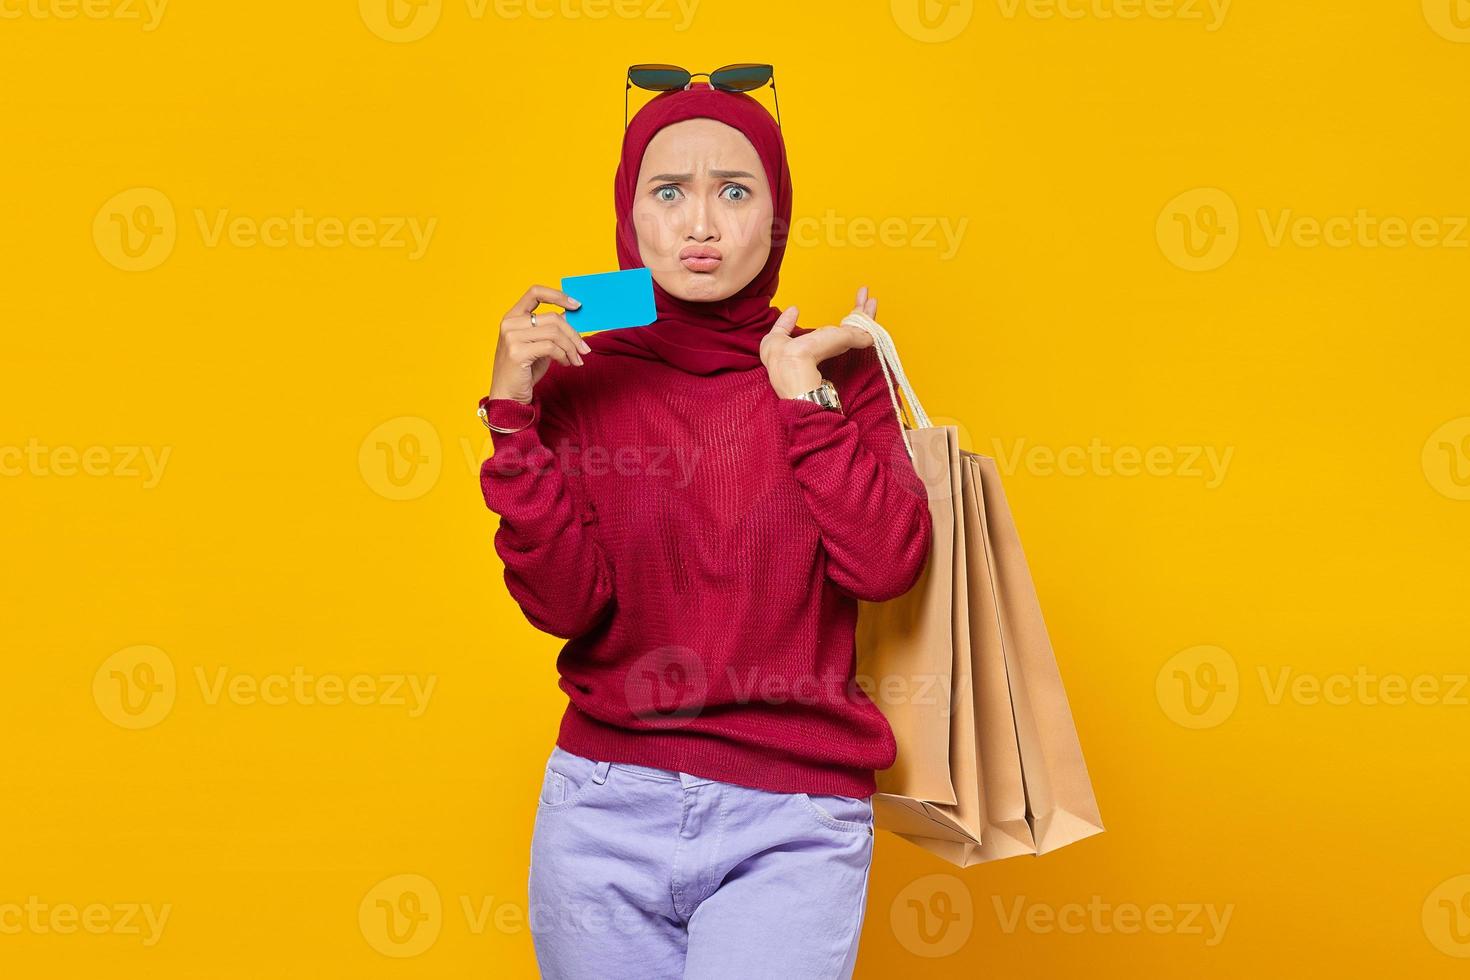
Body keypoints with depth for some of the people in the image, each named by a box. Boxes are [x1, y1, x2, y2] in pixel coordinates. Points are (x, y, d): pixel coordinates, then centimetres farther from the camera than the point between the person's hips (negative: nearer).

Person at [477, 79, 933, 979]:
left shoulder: (836, 369, 3)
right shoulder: (577, 380, 2)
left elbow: (884, 564, -10)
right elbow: (565, 602, -7)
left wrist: (800, 392, -11)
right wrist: (513, 415, -14)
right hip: (606, 811, 1)